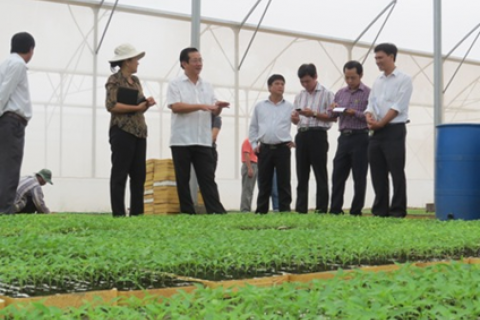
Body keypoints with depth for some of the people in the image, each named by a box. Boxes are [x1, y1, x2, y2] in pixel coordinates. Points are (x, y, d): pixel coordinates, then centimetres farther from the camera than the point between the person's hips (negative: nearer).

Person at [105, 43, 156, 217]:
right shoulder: (114, 80, -5)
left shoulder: (135, 80, 18)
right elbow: (111, 105, -16)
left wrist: (146, 103, 0)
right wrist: (136, 107, -16)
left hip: (139, 131, 8)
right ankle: (118, 213, -3)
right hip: (122, 131, -8)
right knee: (120, 174, -5)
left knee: (139, 174, 7)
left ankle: (137, 212, 11)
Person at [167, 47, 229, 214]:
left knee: (208, 178, 1)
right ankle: (187, 213, 9)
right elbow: (175, 107, -12)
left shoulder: (207, 86, 15)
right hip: (181, 141, -3)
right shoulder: (175, 84, 1)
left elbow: (214, 112, 14)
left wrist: (219, 107, -9)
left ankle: (217, 212, -2)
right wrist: (200, 106, -17)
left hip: (203, 141, 3)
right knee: (183, 180, 3)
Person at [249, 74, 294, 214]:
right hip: (264, 149, 1)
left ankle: (285, 210, 4)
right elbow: (253, 127, 13)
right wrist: (254, 144, 5)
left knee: (284, 182, 0)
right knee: (264, 183, 4)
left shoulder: (290, 107, 5)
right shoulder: (259, 106, 9)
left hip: (282, 149, -1)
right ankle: (261, 211, 10)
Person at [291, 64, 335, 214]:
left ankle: (321, 209, 0)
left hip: (317, 135, -6)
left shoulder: (326, 94, -1)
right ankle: (300, 209, 10)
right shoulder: (299, 96, 16)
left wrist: (314, 114, -16)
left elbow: (333, 117, -6)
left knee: (320, 175, -2)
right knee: (301, 175, 6)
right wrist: (294, 118, -5)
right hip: (301, 136, 6)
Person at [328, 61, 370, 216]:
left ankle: (356, 211, 6)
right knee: (338, 175, 4)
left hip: (360, 138, -5)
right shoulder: (340, 93, 14)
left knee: (359, 177, 0)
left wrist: (355, 113, -19)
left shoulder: (368, 93, -3)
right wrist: (333, 110, -5)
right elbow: (331, 116, 16)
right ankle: (335, 209, 8)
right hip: (344, 138, 5)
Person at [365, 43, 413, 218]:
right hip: (377, 132, 7)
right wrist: (369, 118, -9)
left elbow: (397, 107, -11)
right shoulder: (377, 82, 17)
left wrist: (380, 123, -13)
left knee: (396, 172, -4)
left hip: (394, 131, -6)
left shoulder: (404, 79, -3)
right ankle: (380, 210, 11)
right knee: (377, 172, 6)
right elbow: (371, 104, 12)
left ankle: (398, 210, 0)